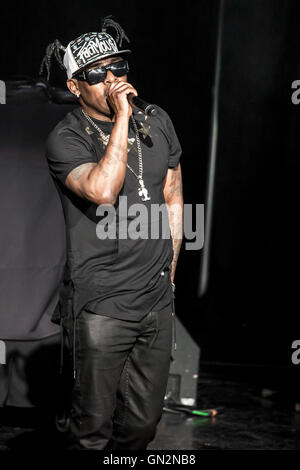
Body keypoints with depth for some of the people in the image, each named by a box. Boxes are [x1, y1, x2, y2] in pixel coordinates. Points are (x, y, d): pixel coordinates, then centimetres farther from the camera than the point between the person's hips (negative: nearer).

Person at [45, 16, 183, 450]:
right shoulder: (66, 138, -10)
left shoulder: (157, 121, 8)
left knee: (144, 420, 13)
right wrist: (121, 118, -24)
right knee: (94, 427, 3)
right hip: (101, 306, -5)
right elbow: (102, 191, -29)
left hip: (158, 300, 5)